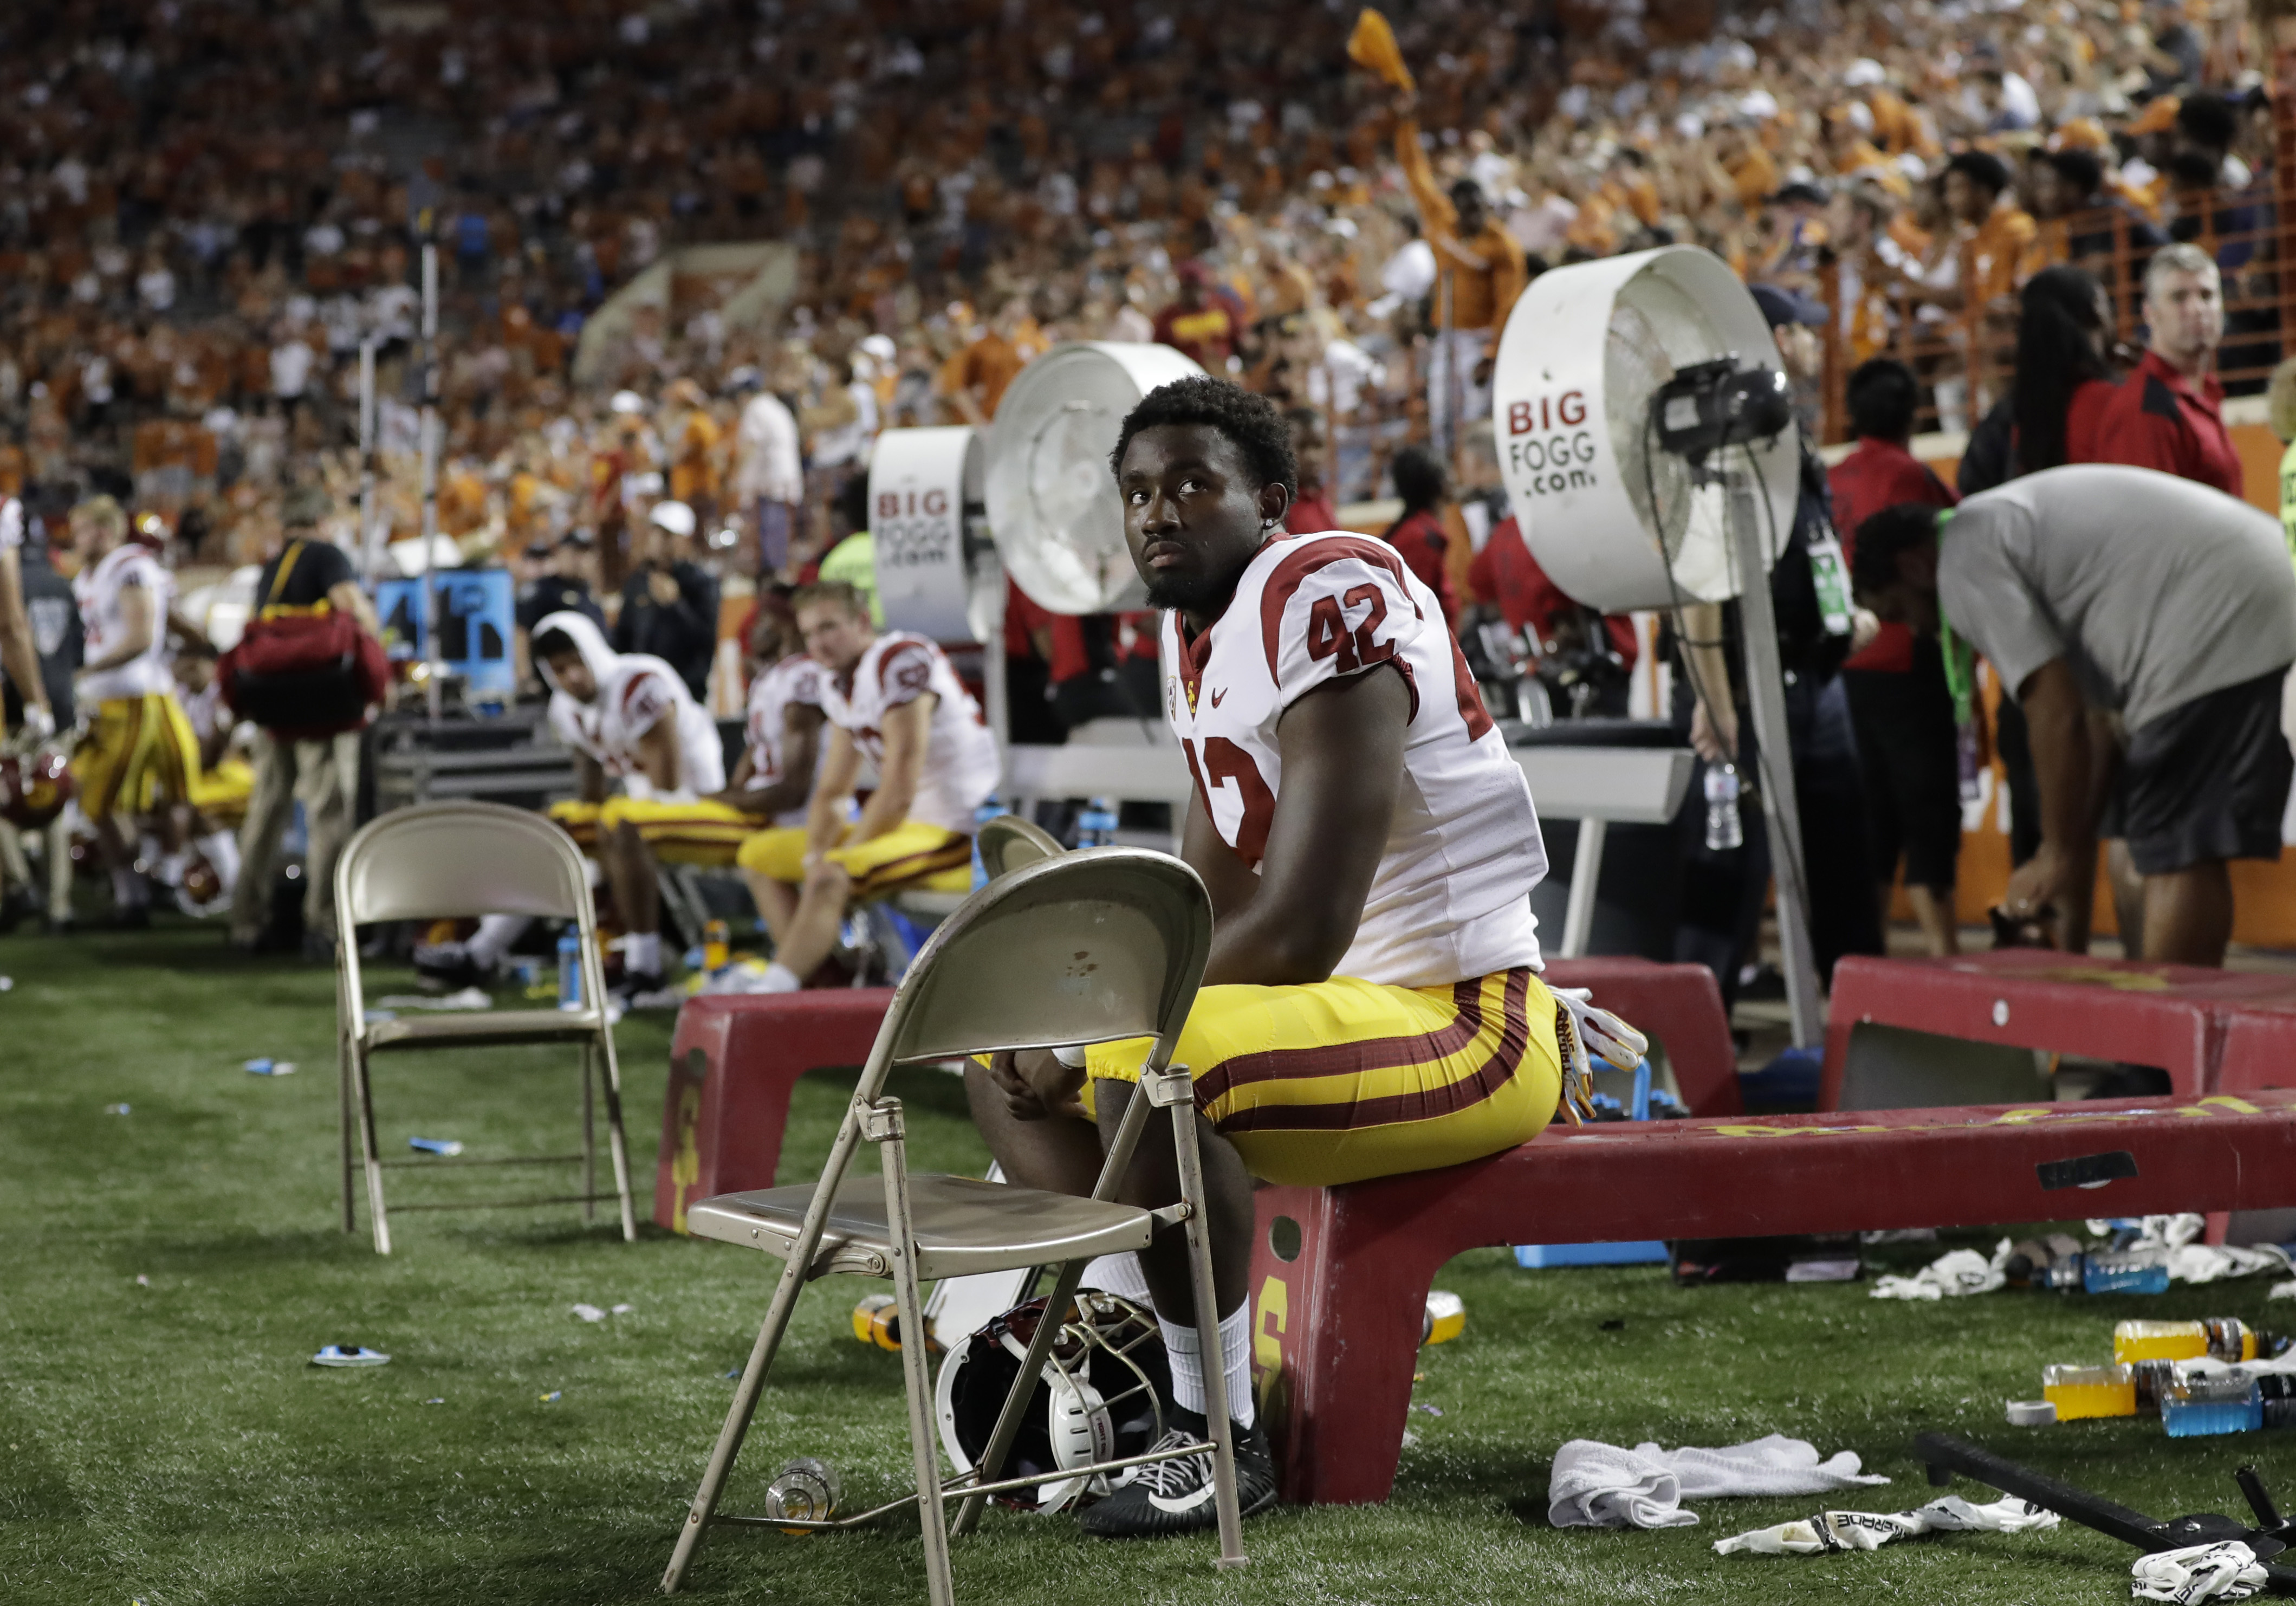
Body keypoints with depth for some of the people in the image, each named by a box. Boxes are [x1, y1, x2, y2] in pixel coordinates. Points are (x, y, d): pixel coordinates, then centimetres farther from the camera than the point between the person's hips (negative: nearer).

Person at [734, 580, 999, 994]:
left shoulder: (900, 664, -19)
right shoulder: (838, 684, 10)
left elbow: (899, 793, -23)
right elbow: (831, 793, 12)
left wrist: (837, 858, -17)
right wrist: (815, 855, -7)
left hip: (958, 835, -11)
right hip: (908, 823, 11)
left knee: (830, 879, -33)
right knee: (760, 856, 10)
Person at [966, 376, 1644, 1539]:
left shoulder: (1327, 604, -20)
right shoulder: (1196, 636, 10)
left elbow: (1298, 937, -25)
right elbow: (1205, 910, 16)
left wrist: (1093, 1028, -16)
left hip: (1469, 1025, -10)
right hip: (1335, 1002, 10)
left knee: (1144, 1072, -33)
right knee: (1008, 1065, 9)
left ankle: (1220, 1438, -18)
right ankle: (1154, 1365, 0)